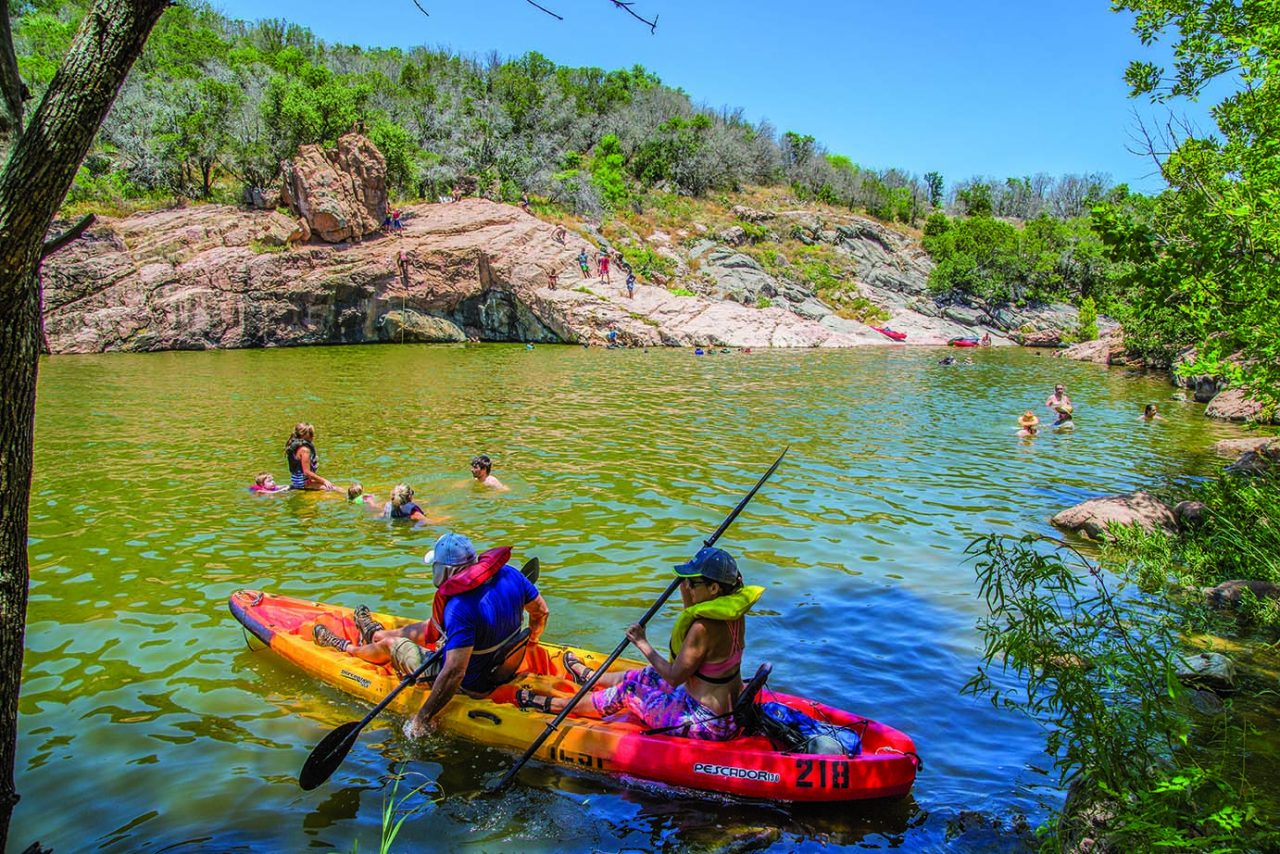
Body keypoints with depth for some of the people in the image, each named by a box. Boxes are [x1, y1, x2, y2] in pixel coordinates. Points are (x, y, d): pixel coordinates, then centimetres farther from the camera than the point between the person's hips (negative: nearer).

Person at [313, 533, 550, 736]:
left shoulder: (460, 608, -36)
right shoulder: (509, 573, -15)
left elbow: (454, 674, -36)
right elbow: (541, 611, -1)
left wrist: (421, 719, -24)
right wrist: (532, 637, 22)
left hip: (472, 685, -7)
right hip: (506, 668, 7)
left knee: (390, 644, 14)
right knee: (432, 627, 27)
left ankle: (346, 647, 48)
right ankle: (375, 633, 57)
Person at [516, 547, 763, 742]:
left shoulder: (704, 627, -29)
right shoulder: (733, 610, -3)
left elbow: (675, 676, -21)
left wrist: (643, 645, -10)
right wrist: (687, 592, 0)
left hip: (707, 724, -8)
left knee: (627, 693, 9)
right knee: (647, 676, 27)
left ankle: (551, 704, 29)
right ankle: (589, 678, 56)